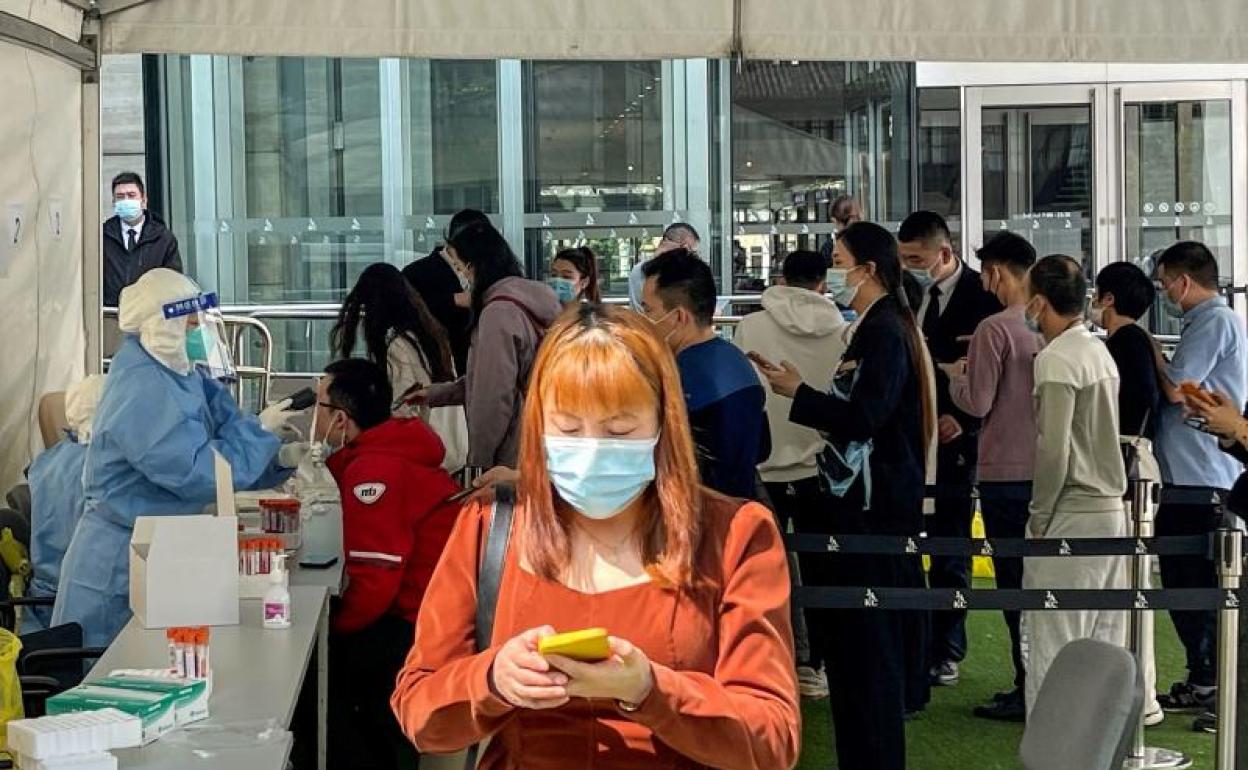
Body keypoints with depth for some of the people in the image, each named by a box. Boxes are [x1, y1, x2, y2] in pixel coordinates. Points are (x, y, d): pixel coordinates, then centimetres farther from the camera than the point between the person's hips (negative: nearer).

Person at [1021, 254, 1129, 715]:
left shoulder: (1057, 359, -14)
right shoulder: (1099, 351, 12)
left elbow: (1054, 451, -17)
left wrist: (1039, 517, -8)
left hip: (1070, 520, -9)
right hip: (1111, 512, 9)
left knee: (1053, 646, -4)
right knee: (1104, 642, 12)